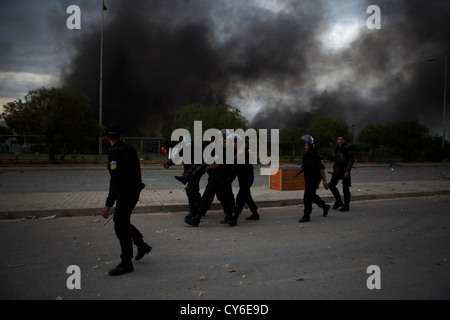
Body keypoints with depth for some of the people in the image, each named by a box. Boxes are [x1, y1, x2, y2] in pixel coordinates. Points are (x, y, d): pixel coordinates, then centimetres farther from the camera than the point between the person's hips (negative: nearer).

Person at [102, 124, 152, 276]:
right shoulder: (130, 148, 9)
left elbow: (116, 180, -24)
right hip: (135, 190, 9)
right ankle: (142, 245, 28)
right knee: (121, 221, 22)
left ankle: (126, 264, 9)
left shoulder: (115, 152, -18)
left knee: (121, 226, 0)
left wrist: (108, 204, -23)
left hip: (125, 193, -9)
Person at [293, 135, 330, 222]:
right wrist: (296, 174, 5)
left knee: (307, 197, -10)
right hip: (307, 179, 8)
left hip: (315, 179, -8)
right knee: (312, 196, 19)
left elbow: (322, 170, -17)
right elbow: (303, 167, 17)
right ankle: (325, 207, 41)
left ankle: (306, 216, -1)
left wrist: (325, 182, -18)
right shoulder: (305, 156, 6)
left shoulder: (317, 157, -17)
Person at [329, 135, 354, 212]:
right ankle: (339, 202, 18)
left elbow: (351, 160, -13)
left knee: (345, 188, -2)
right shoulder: (337, 148, 12)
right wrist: (333, 168, 17)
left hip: (345, 170, -7)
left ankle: (346, 205, 9)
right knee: (331, 185, 3)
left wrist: (347, 171, -20)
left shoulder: (348, 148, -9)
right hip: (337, 170, 7)